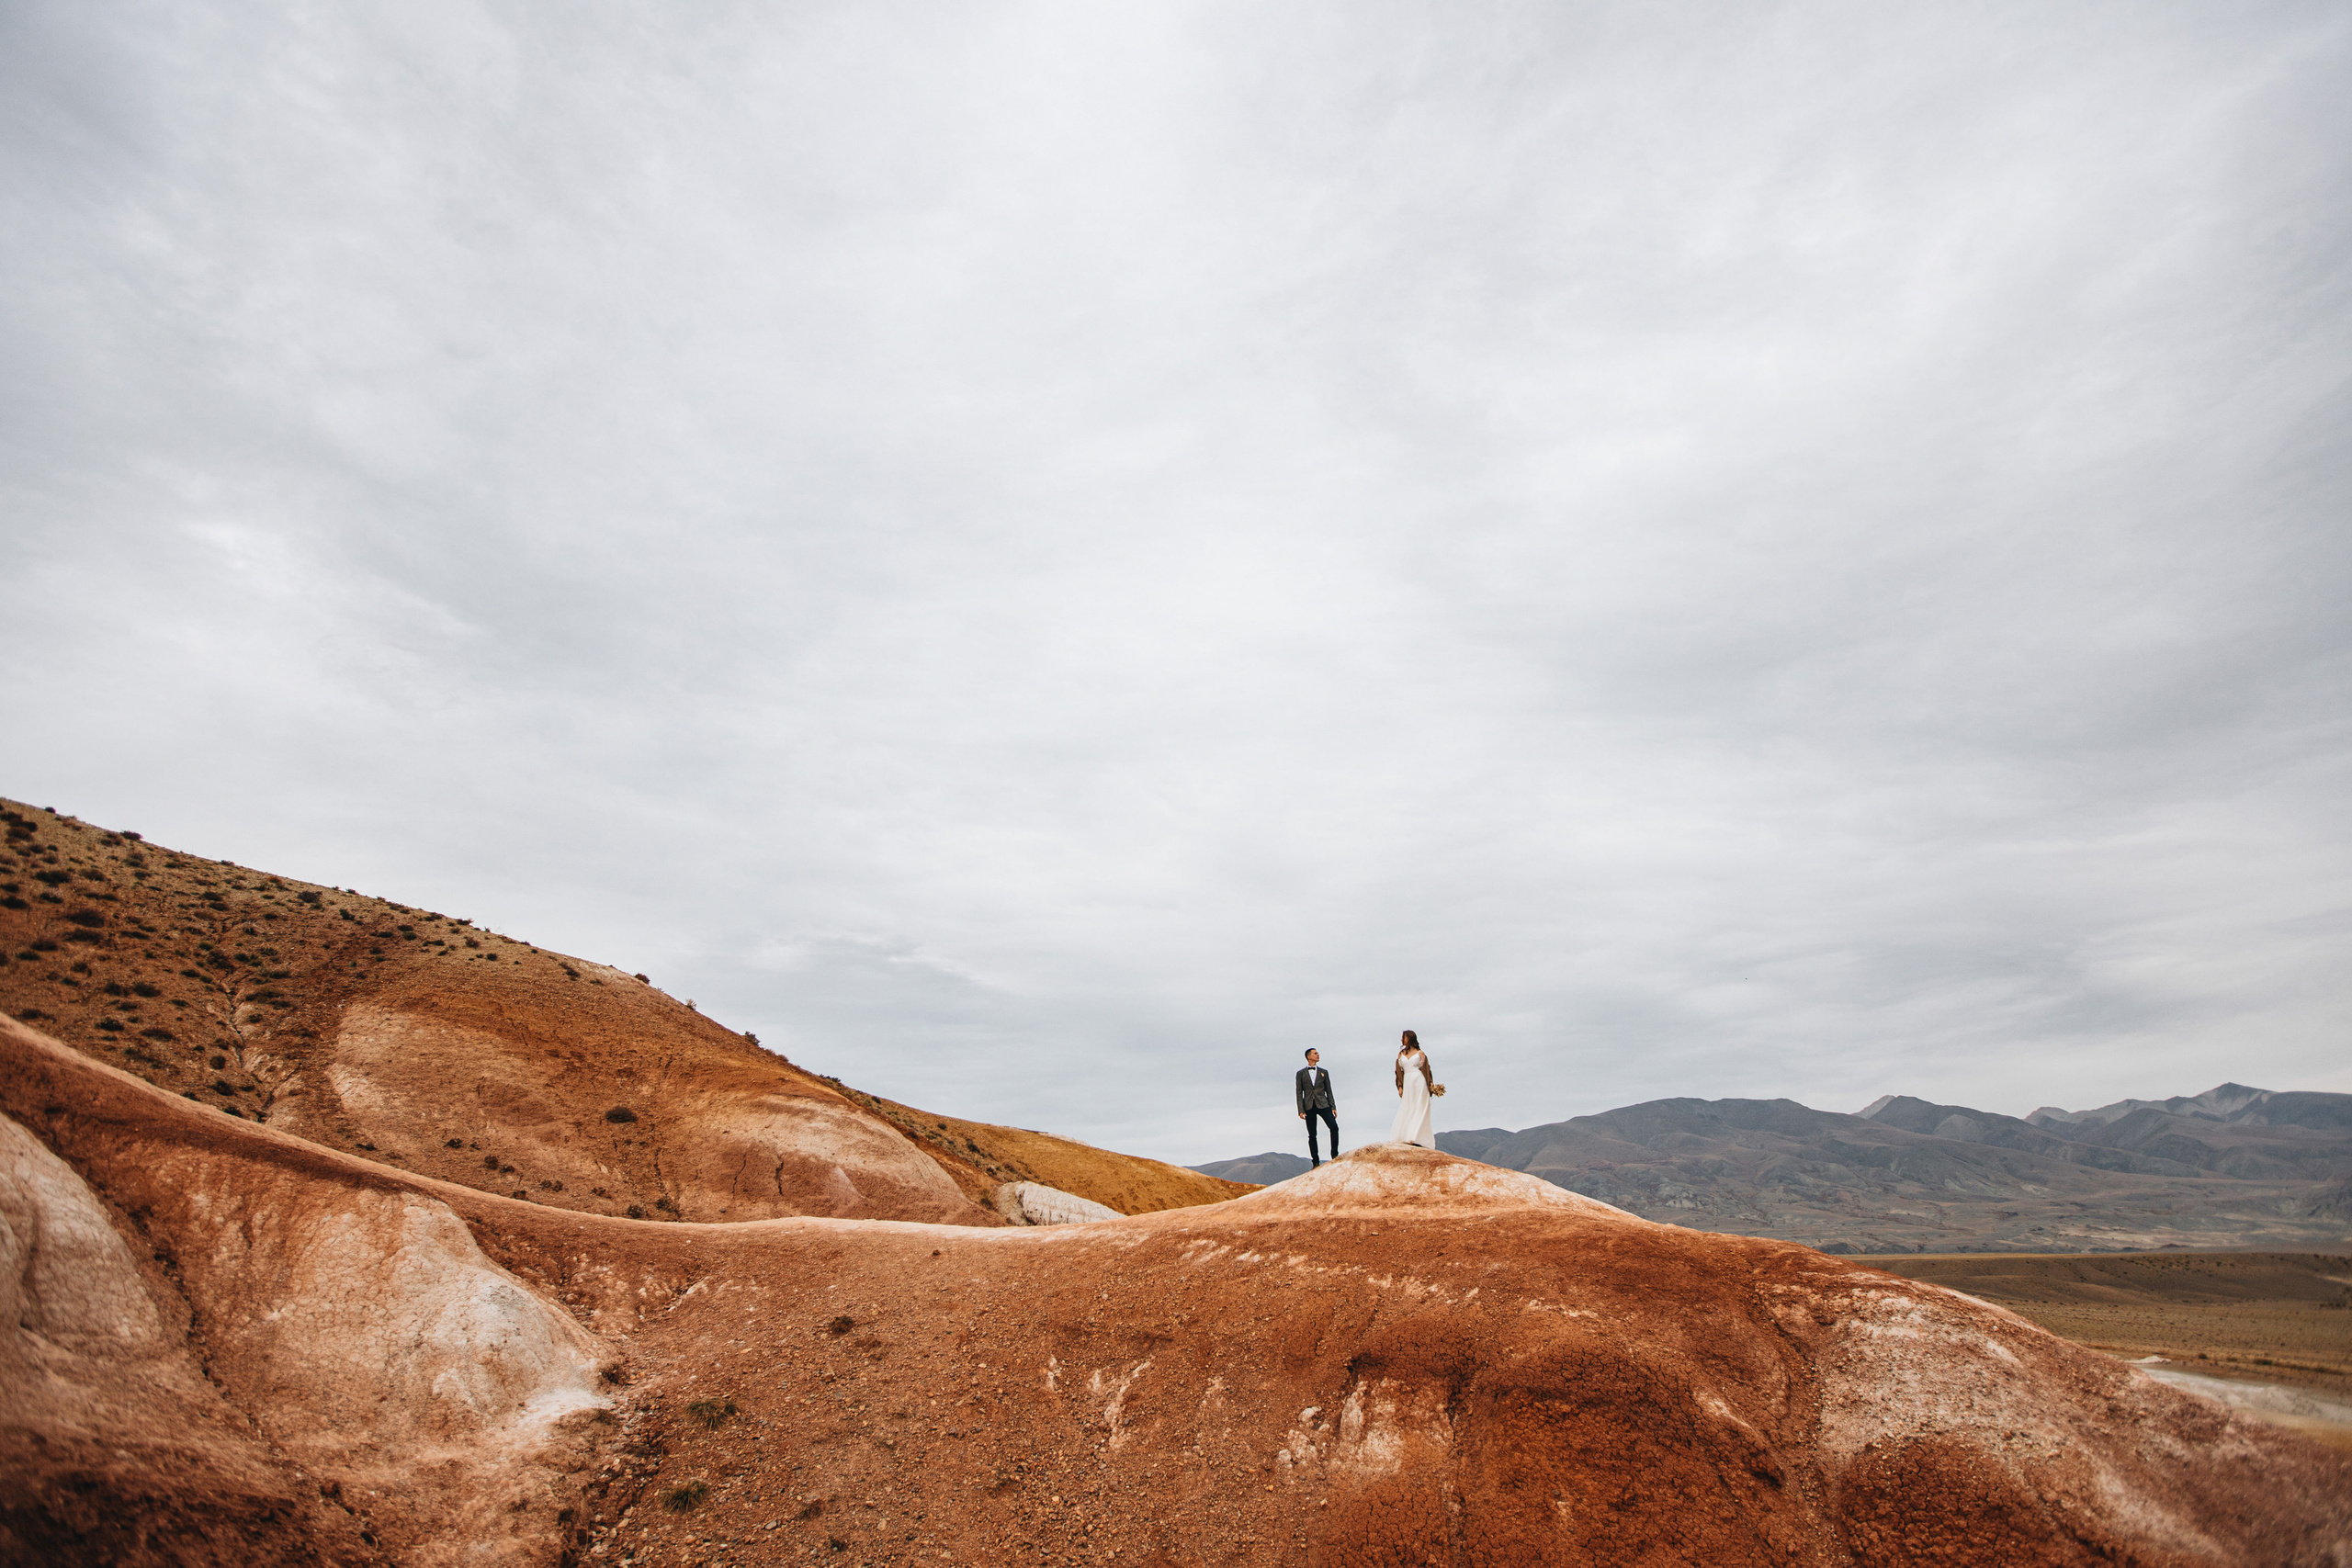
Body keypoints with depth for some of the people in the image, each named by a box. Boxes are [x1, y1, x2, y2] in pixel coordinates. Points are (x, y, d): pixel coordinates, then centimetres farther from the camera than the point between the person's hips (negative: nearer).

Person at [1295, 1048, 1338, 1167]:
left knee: (1334, 1127, -17)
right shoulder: (1301, 1073, 9)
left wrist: (1333, 1108, 4)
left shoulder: (1323, 1072, 14)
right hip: (1309, 1106, -1)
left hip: (1322, 1104, 1)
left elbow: (1329, 1091, 13)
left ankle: (1335, 1155, -6)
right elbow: (1299, 1093, 4)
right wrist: (1301, 1110, -6)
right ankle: (1316, 1163, 4)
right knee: (1312, 1135, -1)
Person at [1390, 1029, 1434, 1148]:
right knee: (1406, 1111, -2)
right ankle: (1405, 1138, -3)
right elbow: (1399, 1072, 13)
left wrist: (1430, 1085, -6)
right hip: (1407, 1084, 4)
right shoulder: (1401, 1054, 15)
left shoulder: (1420, 1053, 4)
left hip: (1419, 1082, -4)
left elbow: (1426, 1070, 3)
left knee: (1419, 1110, -6)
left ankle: (1417, 1138, -7)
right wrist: (1400, 1087, 3)